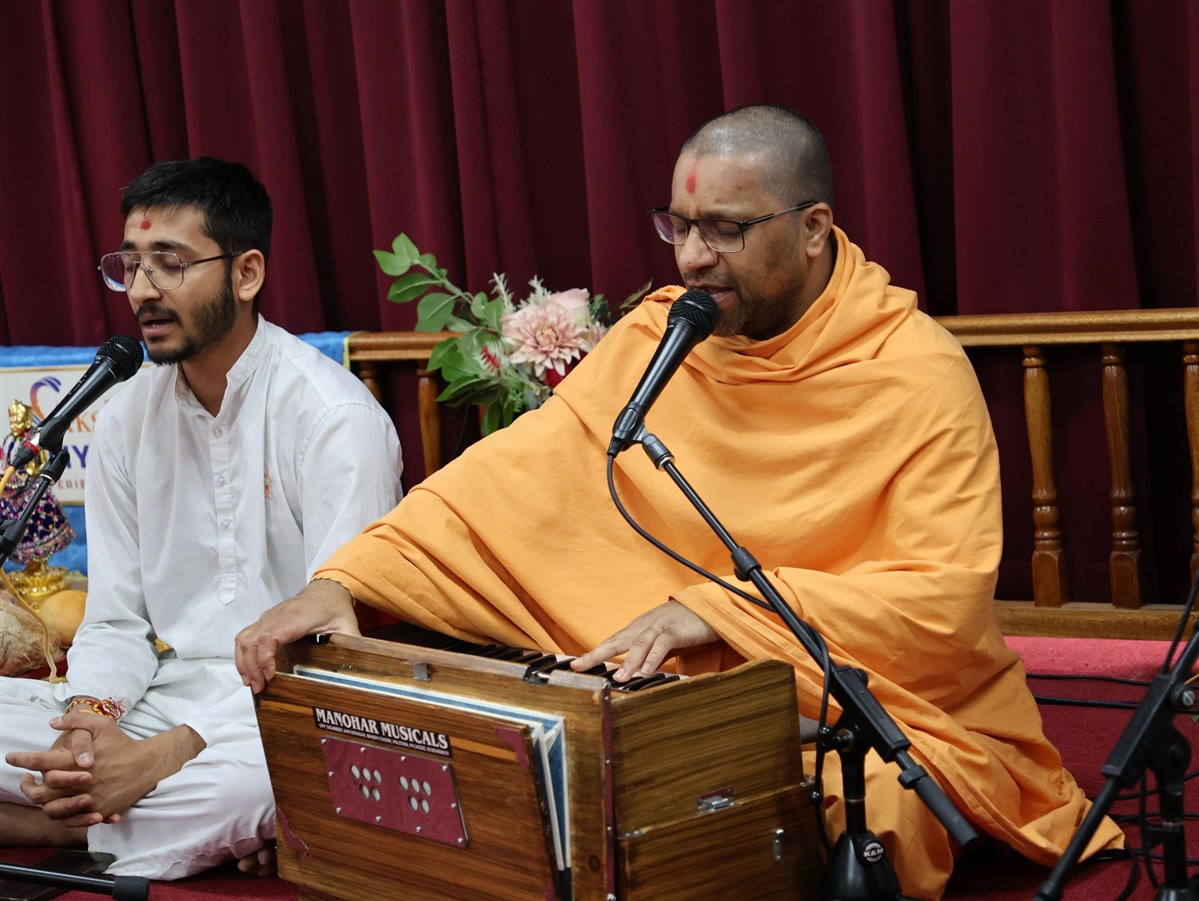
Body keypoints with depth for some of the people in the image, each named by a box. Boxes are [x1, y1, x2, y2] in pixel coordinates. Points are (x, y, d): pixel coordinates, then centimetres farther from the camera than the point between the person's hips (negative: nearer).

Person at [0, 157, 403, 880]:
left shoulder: (337, 419, -12)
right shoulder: (126, 417, 9)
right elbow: (115, 619, 11)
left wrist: (162, 755, -26)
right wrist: (89, 721, -14)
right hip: (161, 702, 7)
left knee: (234, 788, -42)